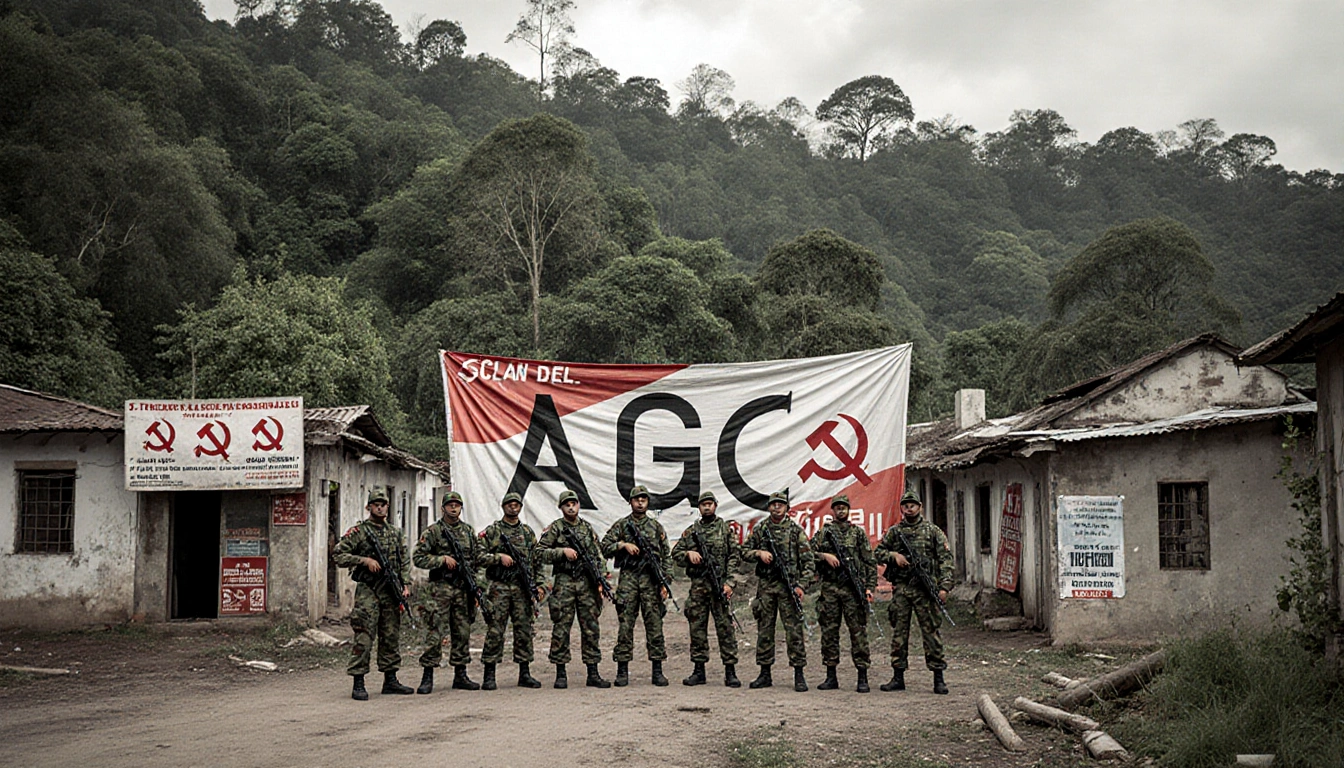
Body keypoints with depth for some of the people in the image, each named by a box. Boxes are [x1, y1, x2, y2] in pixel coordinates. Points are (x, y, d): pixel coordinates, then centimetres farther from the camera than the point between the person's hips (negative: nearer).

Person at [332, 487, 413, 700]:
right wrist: (365, 560, -16)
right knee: (363, 638, -8)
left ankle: (390, 680, 19)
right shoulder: (358, 532, -2)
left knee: (391, 637, 10)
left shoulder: (395, 534, 15)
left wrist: (406, 584, 3)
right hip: (368, 591, -6)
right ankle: (358, 684, -4)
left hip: (391, 592, 6)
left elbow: (404, 562, 16)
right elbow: (338, 556, -7)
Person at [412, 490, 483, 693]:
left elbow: (478, 557, 16)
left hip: (464, 589, 5)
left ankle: (460, 675, 16)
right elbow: (419, 558, -5)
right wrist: (442, 559, -16)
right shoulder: (432, 532, -2)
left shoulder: (469, 531, 13)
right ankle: (428, 677, -2)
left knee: (462, 632, 8)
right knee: (435, 633, -7)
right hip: (441, 588, -5)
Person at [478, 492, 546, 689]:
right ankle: (489, 675, 1)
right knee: (495, 631, -4)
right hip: (499, 587, -3)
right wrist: (499, 557, -16)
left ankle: (524, 674, 11)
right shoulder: (492, 531, 3)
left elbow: (537, 560, 14)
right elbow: (480, 556, -3)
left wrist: (539, 584, 6)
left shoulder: (528, 532, 14)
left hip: (522, 588, 3)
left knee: (524, 630, 5)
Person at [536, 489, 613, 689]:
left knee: (591, 628, 4)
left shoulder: (587, 527, 12)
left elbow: (598, 554, 14)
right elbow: (539, 553, -6)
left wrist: (602, 575, 0)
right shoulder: (554, 529, 0)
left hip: (587, 583, 4)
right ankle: (560, 674, 6)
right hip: (564, 584, -4)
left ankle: (593, 674, 8)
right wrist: (563, 551, -16)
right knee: (561, 629, -2)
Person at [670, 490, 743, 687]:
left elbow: (735, 557, -1)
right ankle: (699, 671, 12)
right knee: (697, 627, 5)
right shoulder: (691, 531, 13)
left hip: (720, 585, -3)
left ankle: (730, 671, -1)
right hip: (698, 586, 3)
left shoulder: (726, 529, 5)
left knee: (725, 627, -4)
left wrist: (729, 583, -10)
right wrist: (688, 554, -7)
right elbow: (675, 553, 15)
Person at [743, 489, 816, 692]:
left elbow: (807, 561, 0)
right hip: (765, 586, 3)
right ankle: (765, 674, 13)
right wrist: (759, 553, -6)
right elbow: (745, 551, 15)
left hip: (789, 586, -3)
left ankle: (799, 675, 0)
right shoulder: (759, 529, 10)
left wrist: (801, 585, -9)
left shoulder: (796, 530, 3)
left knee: (794, 630, -4)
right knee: (764, 630, 6)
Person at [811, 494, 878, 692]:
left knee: (858, 631, -4)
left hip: (853, 589, -1)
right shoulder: (823, 533, 11)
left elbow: (870, 562, 7)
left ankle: (862, 677, -1)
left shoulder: (858, 533, 9)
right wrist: (824, 556, -9)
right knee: (829, 631, 4)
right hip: (829, 588, 1)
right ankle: (831, 676, 11)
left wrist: (870, 587, -2)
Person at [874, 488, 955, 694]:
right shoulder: (893, 532, 11)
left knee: (931, 632, -3)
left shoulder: (933, 531, 4)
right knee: (899, 632, 5)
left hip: (925, 590, -3)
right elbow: (877, 553, 15)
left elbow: (945, 560, 0)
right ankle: (898, 677, 12)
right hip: (900, 589, 3)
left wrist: (944, 586, -10)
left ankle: (938, 678, 2)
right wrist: (894, 555, -5)